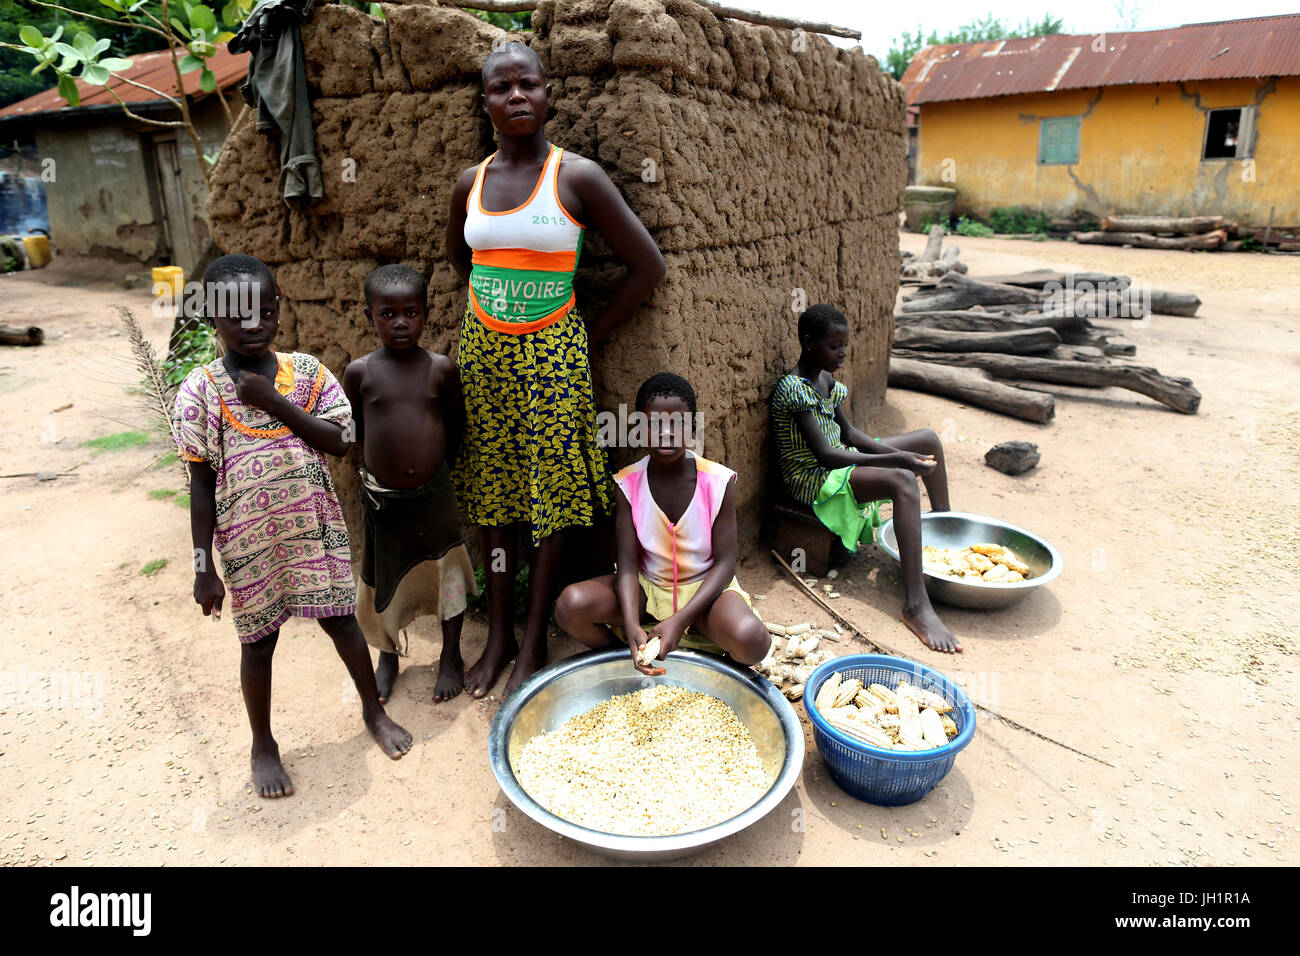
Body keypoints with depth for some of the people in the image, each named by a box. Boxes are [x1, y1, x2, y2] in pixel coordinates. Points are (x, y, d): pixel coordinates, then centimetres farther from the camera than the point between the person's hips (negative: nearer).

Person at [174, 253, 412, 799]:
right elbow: (201, 485, -6)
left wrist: (277, 403, -19)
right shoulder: (201, 390, -8)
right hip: (249, 541, -1)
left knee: (341, 621, 13)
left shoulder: (306, 371, -3)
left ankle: (373, 710, 37)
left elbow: (341, 441, -11)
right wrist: (204, 566, -6)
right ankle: (263, 744, 35)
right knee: (258, 642, 13)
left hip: (316, 527, 1)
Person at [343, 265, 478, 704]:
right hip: (381, 497, 1)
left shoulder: (441, 368, -7)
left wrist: (430, 457, 2)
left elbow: (457, 425, 5)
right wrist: (386, 451, 3)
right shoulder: (359, 372, -6)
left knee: (446, 571, 11)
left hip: (434, 492, 0)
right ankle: (388, 655, 39)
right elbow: (355, 429, 8)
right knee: (383, 577, 15)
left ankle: (451, 655, 32)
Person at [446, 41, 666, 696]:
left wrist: (588, 336, -2)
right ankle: (498, 635, 21)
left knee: (551, 494, 1)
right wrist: (495, 310, 14)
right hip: (482, 349, 4)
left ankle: (533, 642, 16)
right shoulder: (471, 184, 6)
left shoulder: (577, 177, -7)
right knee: (490, 492, 7)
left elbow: (647, 266, -4)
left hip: (552, 355, -4)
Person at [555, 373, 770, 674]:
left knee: (750, 640, -33)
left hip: (704, 587, -1)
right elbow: (628, 563, -12)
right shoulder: (629, 484, -9)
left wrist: (681, 620, -26)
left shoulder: (718, 482, -14)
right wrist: (632, 626, -31)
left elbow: (725, 562, -12)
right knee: (571, 604, -25)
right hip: (648, 587, 2)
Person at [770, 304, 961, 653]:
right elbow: (824, 455, -27)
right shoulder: (793, 389, -21)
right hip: (813, 478, -10)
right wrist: (895, 459, -28)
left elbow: (848, 434, 11)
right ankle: (916, 605, -41)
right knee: (903, 481, -35)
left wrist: (904, 454, -3)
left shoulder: (826, 379, 8)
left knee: (929, 439, 12)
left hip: (840, 460, 10)